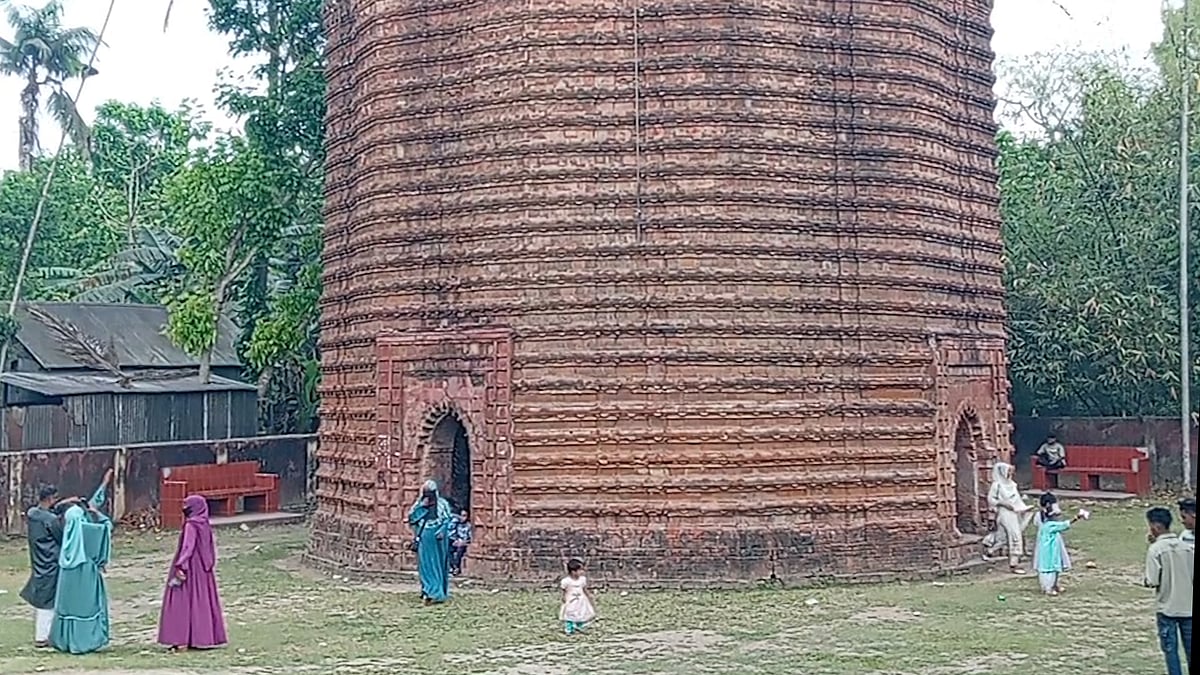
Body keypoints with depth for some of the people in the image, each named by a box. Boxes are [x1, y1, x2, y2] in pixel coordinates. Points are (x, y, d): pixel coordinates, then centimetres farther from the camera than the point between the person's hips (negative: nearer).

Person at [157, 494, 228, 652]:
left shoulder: (191, 525, -15)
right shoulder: (205, 525, 9)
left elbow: (187, 547, -22)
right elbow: (211, 549, 12)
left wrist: (180, 566, -25)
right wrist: (209, 565, 17)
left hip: (191, 569, -8)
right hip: (204, 570, 8)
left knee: (183, 602, -4)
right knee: (203, 601, 11)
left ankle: (182, 640, -5)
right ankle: (206, 637, 15)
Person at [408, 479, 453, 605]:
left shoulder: (443, 504, 2)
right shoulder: (419, 504, 10)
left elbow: (448, 520, -2)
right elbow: (411, 517, 3)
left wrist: (443, 531, -15)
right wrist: (422, 506, -7)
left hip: (437, 539, -3)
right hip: (424, 540, 3)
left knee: (438, 565, -2)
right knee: (425, 565, 0)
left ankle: (439, 593, -2)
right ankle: (428, 592, 3)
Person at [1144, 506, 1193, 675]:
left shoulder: (1155, 549, -14)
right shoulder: (1188, 547, -1)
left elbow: (1152, 582, -16)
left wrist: (1147, 582, 4)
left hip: (1166, 608, -4)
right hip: (1188, 606, 4)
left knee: (1170, 649, 7)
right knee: (1190, 648, 12)